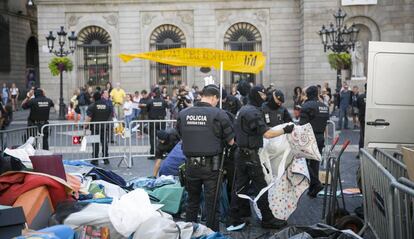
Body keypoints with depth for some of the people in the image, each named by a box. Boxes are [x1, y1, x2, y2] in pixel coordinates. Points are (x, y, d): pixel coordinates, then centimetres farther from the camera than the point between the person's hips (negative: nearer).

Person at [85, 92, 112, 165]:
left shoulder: (92, 106, -8)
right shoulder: (107, 105, 4)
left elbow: (88, 118, -15)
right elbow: (111, 116, 11)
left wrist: (85, 126, -10)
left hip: (95, 127, -3)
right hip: (105, 127, 3)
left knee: (95, 143, 1)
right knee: (104, 142, 10)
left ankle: (95, 160, 2)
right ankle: (106, 159, 13)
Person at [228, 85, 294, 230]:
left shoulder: (243, 110, 14)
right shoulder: (253, 112, -16)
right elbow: (267, 134, -22)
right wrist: (285, 130, -13)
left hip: (241, 153, 9)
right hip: (251, 155, -9)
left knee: (240, 186, 10)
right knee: (260, 186, 0)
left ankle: (235, 221, 13)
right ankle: (267, 220, 9)